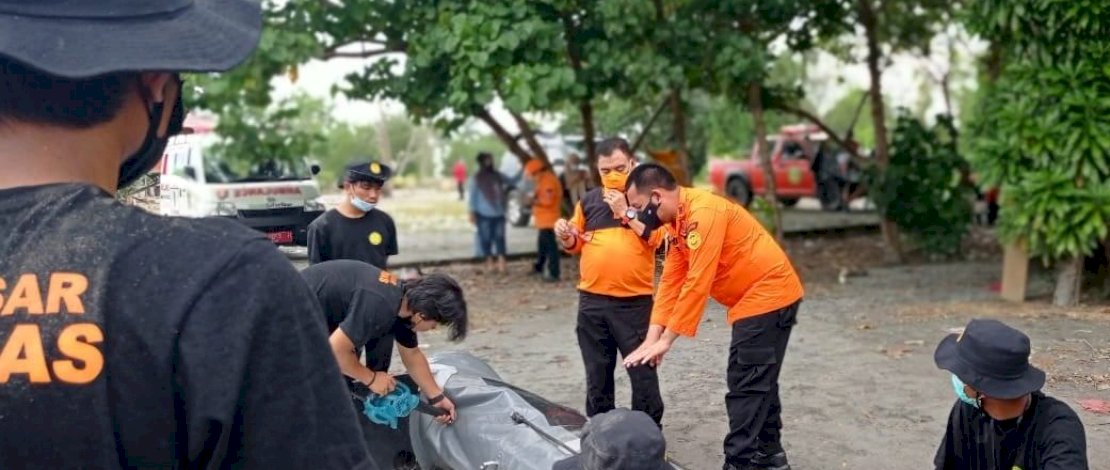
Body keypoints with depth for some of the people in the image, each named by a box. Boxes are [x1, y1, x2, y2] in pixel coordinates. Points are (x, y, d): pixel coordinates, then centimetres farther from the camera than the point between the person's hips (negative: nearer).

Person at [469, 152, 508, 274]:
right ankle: (489, 263, 14)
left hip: (499, 213, 4)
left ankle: (501, 264, 1)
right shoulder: (476, 178, -5)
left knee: (500, 238, 0)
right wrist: (473, 213, -6)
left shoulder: (497, 175, 8)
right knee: (486, 239, 2)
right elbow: (473, 196, -3)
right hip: (484, 214, -4)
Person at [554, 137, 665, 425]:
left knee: (643, 371, 0)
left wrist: (626, 211, -14)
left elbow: (659, 239, -14)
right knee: (597, 373, 12)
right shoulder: (589, 201, 10)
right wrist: (565, 236, -3)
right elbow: (576, 245, 18)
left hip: (634, 301, -4)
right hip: (592, 300, 4)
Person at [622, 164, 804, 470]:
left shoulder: (703, 213, -25)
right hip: (753, 299, 10)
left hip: (769, 295, -10)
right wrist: (652, 337, -3)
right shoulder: (677, 221, 5)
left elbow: (697, 284, -27)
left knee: (746, 386, -8)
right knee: (757, 381, 18)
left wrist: (666, 340, -23)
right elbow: (671, 281, 4)